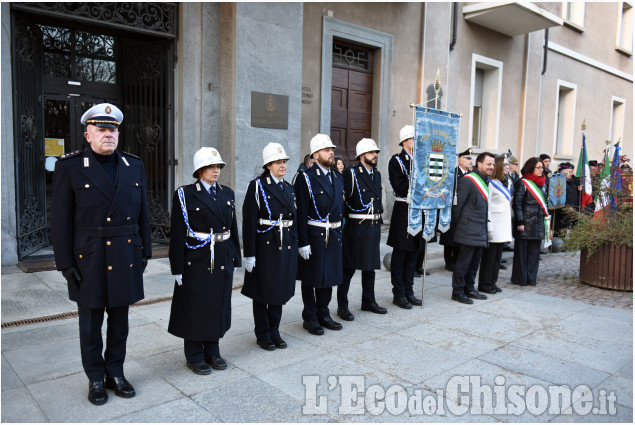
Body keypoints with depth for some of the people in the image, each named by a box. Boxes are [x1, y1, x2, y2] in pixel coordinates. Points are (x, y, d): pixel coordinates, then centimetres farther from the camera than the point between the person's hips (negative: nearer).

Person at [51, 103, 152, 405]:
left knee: (119, 321, 14)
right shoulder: (69, 167, -5)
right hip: (88, 261, -3)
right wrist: (65, 263, -8)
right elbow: (61, 220, -6)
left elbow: (142, 213, 9)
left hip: (126, 259, 3)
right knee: (90, 324, 11)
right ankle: (95, 379, 28)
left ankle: (115, 373, 31)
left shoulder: (134, 166, 5)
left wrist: (144, 252, 7)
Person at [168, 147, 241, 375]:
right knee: (195, 307, 6)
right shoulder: (185, 194, -6)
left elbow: (233, 228, 11)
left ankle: (212, 351, 30)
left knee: (218, 304, 13)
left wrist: (235, 258, 9)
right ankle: (194, 356, 23)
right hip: (196, 261, -5)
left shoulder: (227, 193, 8)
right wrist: (177, 268, -11)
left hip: (222, 260, 5)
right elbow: (177, 233, -9)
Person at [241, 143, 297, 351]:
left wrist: (295, 244, 11)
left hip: (286, 246, 6)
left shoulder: (289, 188, 11)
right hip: (265, 245, -6)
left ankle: (274, 331, 28)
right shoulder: (257, 186, -8)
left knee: (281, 289, 13)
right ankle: (263, 334, 22)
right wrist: (249, 253, -15)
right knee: (262, 290, 6)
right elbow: (249, 221, -12)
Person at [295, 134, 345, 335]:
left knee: (329, 275, 14)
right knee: (311, 278, 5)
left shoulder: (338, 177, 12)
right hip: (314, 235, -6)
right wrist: (303, 243, -17)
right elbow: (301, 213, -14)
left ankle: (323, 313, 29)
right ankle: (310, 317, 19)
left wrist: (339, 232, 13)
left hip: (334, 235, 7)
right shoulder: (306, 178, -10)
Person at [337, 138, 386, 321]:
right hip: (356, 228, -7)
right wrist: (344, 220, -14)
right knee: (348, 268, -1)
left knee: (370, 266, 15)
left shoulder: (377, 174, 15)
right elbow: (342, 199, -13)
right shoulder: (351, 173, -9)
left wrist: (379, 220, 16)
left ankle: (368, 301, 29)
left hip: (374, 227, 7)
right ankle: (342, 306, 9)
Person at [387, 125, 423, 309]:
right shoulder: (396, 161, -7)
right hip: (403, 212, -7)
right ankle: (398, 294, 10)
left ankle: (408, 290, 23)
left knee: (413, 252, 13)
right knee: (400, 254, 1)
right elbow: (400, 189, -17)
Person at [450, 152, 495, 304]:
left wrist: (484, 227, 15)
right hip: (468, 231, -9)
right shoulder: (467, 181, -13)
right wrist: (457, 225, -11)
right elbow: (458, 205, -14)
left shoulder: (486, 181, 15)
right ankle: (457, 291, 7)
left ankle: (469, 288, 26)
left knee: (475, 261, 14)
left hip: (480, 231, 9)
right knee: (464, 261, -3)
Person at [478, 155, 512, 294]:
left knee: (497, 255, 12)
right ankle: (484, 284, 7)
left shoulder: (504, 183, 16)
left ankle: (492, 281, 21)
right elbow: (486, 207, -14)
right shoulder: (491, 184, -11)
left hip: (503, 227, 8)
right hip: (494, 227, -8)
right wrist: (489, 228, -18)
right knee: (489, 255, -1)